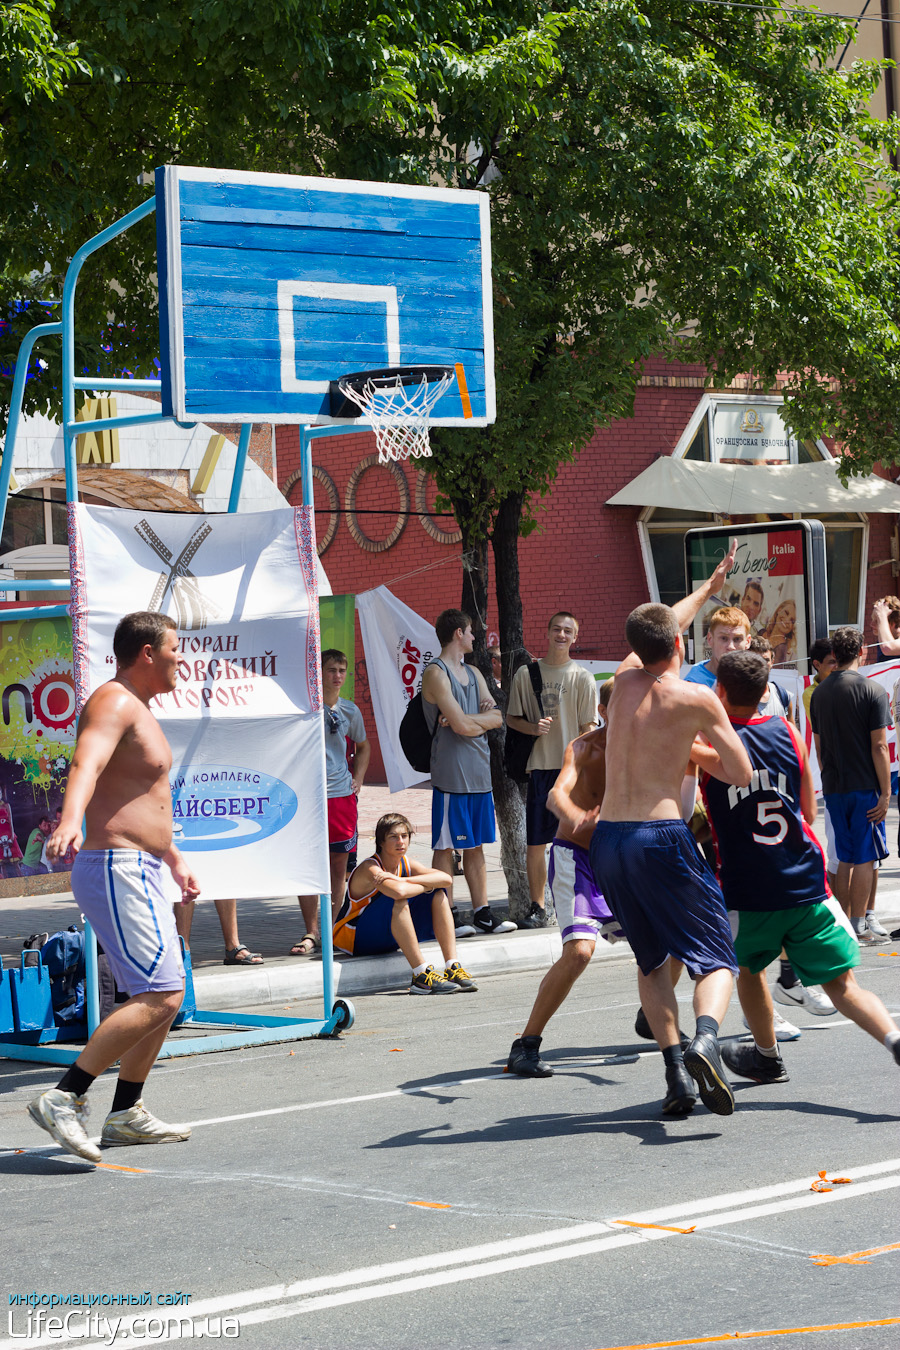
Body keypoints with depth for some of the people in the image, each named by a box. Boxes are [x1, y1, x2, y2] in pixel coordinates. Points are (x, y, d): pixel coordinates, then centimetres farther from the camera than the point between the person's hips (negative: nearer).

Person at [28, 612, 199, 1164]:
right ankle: (64, 1098, -16)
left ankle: (127, 1114, 21)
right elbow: (86, 764, -33)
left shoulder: (140, 710, 20)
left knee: (165, 993, 14)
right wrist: (70, 821, -51)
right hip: (116, 869, -11)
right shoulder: (112, 703, -13)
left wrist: (175, 859, 39)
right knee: (159, 995, -17)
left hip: (141, 872, 11)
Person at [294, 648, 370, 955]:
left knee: (339, 865, 5)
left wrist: (358, 779, 12)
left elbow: (363, 747, 25)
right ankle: (311, 932, 2)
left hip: (342, 793, 3)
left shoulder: (349, 710, 9)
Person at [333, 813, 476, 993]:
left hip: (389, 938, 8)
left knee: (438, 895, -5)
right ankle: (421, 975, -35)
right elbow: (398, 891, -43)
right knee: (398, 902, -34)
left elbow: (446, 879, -15)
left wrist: (402, 879, -27)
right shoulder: (370, 868, -23)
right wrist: (428, 884, -22)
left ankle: (452, 969, -14)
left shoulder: (406, 864, 0)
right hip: (353, 940, -8)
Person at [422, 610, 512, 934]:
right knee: (445, 847, -2)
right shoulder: (435, 673, -9)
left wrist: (468, 720, -9)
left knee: (475, 846, 11)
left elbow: (497, 717, 8)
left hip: (479, 773, 8)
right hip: (450, 774, -8)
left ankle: (481, 911, 15)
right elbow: (462, 725, -17)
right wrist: (482, 720, 3)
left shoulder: (474, 673, 18)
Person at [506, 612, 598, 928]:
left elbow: (588, 729, 0)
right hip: (539, 767, 2)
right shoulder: (526, 674, 8)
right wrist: (533, 728, -8)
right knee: (535, 842, 2)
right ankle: (537, 908, 12)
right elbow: (511, 718, 13)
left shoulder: (583, 678, 3)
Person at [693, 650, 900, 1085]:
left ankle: (767, 1057, 40)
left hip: (747, 891, -2)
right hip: (807, 885, 2)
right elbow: (809, 812, 13)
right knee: (841, 983, 3)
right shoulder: (788, 732, 5)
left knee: (748, 967, 26)